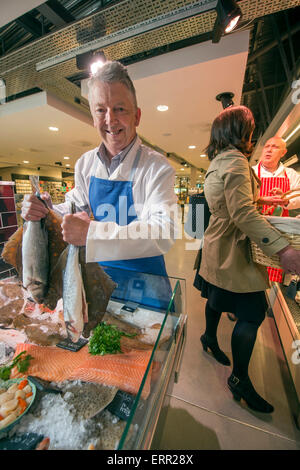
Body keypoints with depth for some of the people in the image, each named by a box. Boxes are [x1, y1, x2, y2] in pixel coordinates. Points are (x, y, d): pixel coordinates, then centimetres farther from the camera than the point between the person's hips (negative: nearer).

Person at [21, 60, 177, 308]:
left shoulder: (157, 167, -19)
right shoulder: (85, 163, -1)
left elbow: (164, 232, -31)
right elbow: (77, 208, 9)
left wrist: (91, 233, -38)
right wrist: (46, 211, -12)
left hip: (143, 278, -4)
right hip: (99, 270, 5)